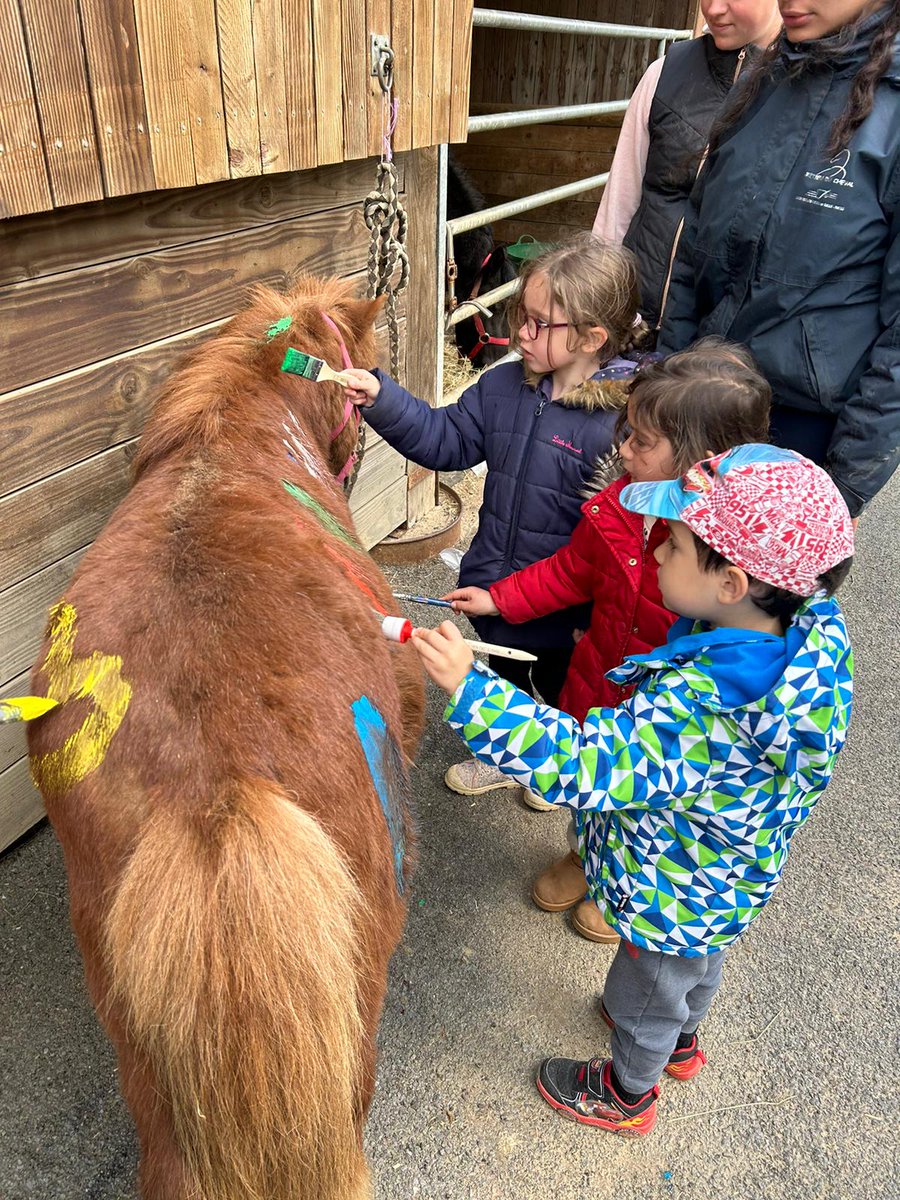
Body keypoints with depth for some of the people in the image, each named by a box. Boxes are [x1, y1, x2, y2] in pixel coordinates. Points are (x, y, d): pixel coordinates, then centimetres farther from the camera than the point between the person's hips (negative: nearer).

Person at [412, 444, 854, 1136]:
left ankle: (628, 1094, 56)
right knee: (700, 965, 37)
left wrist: (471, 688, -48)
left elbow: (583, 765, -47)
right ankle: (682, 1039, 69)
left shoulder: (696, 708, -46)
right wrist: (716, 499, -14)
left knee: (643, 994, 25)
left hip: (673, 898, -7)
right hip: (734, 880, 8)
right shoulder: (816, 633, -21)